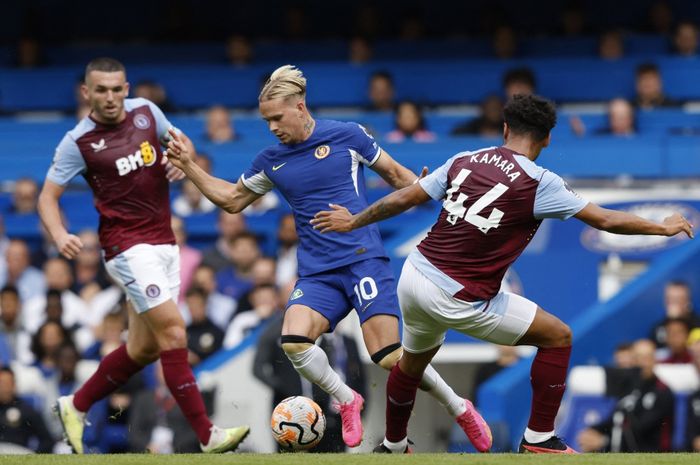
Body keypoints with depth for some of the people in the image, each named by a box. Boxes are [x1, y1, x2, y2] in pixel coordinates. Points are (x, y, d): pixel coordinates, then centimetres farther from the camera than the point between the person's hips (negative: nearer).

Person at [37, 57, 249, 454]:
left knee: (145, 347, 11)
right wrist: (60, 235, -23)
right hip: (128, 246, -7)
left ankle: (76, 406, 31)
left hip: (164, 242, 7)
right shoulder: (79, 142, -9)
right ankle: (207, 435, -17)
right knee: (173, 331, -17)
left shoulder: (146, 112, 4)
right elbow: (48, 197, -3)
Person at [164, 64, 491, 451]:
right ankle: (346, 400, 2)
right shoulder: (270, 161, 11)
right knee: (293, 340, -25)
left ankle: (459, 408, 8)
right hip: (316, 272, 4)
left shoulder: (346, 136, 0)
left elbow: (394, 173, 10)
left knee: (388, 356, -16)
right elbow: (232, 200, 23)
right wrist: (189, 166, 13)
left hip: (363, 259, -4)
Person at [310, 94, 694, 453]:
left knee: (413, 360, 32)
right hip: (458, 299, -6)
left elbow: (402, 199, 10)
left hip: (414, 274, 6)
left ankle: (392, 446, 49)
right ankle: (539, 439, 10)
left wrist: (353, 221, 26)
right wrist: (663, 228, 7)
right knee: (558, 337, 7)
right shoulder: (538, 182, -10)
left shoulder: (463, 161, 4)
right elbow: (605, 220, -7)